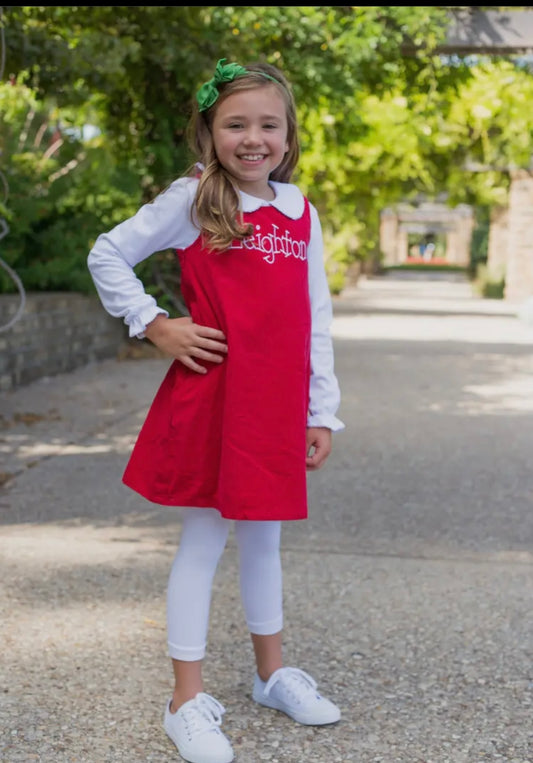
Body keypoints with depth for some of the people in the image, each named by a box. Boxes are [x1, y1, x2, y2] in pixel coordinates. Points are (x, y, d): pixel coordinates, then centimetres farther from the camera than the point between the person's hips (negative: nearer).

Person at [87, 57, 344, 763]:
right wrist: (154, 326, -7)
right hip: (212, 394, -5)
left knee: (264, 536, 18)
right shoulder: (192, 200, -4)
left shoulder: (301, 214, 9)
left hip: (279, 404, 5)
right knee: (206, 539, 2)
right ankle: (188, 700, 13)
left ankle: (272, 672, 34)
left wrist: (322, 412, 8)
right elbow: (107, 255, -1)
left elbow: (317, 320, 10)